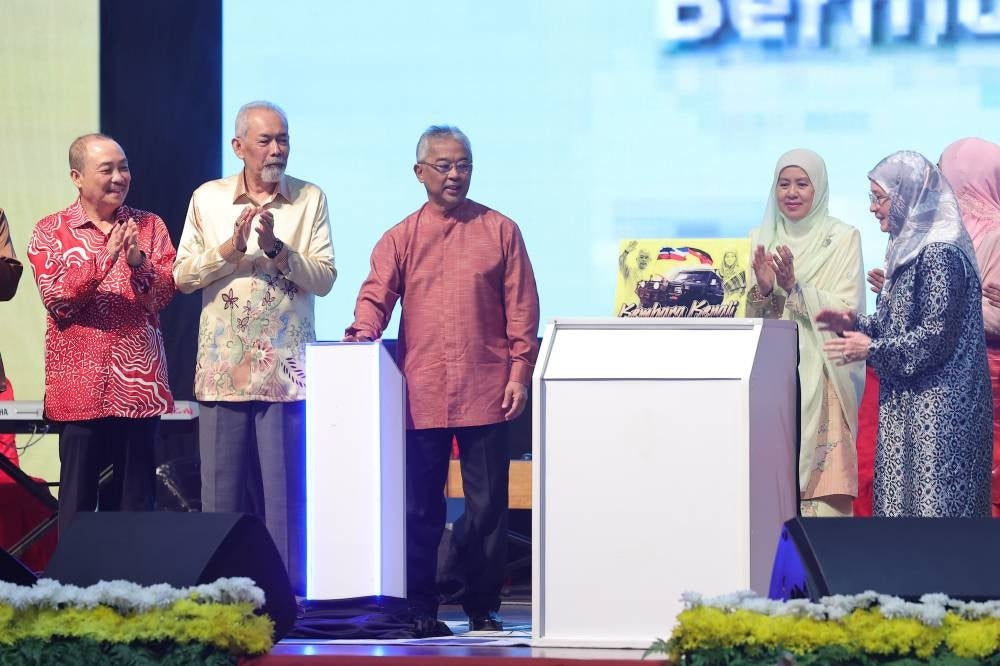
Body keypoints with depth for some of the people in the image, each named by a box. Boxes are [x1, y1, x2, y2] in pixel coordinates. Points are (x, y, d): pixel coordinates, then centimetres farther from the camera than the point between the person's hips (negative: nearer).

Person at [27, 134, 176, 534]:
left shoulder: (149, 226, 10)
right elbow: (56, 298, -8)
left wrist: (138, 261, -18)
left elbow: (164, 294, 0)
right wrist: (104, 258, -18)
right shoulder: (51, 231, 5)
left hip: (139, 384, 2)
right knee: (78, 495, -1)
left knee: (134, 500, 3)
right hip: (80, 386, -2)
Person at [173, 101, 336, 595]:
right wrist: (231, 247, -10)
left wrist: (276, 248, -14)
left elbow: (325, 278, -1)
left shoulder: (310, 199, 6)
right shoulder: (208, 199, 9)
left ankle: (287, 589, 0)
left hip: (286, 368, -1)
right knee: (222, 487, 1)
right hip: (223, 366, 1)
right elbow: (182, 276, 4)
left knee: (285, 489, -3)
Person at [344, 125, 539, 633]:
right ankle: (419, 610, 10)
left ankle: (483, 608, 10)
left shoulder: (500, 232, 7)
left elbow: (521, 309, 5)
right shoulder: (401, 239, 9)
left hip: (485, 394, -1)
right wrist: (362, 334, -22)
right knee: (420, 508, 4)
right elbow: (376, 295, -2)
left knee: (487, 506, 2)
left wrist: (519, 372, -2)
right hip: (421, 395, 1)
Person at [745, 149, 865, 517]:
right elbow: (743, 317, 9)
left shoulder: (842, 238, 1)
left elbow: (848, 311, -8)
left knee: (821, 478, -9)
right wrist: (762, 289, -11)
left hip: (822, 378, -3)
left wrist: (794, 287, -17)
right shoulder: (760, 239, 12)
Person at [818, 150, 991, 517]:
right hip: (908, 404, 10)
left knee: (930, 502, -8)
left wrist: (871, 349, -15)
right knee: (902, 499, 9)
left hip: (937, 407, -10)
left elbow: (937, 336, -21)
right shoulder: (912, 248, 14)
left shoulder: (940, 254, -16)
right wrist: (855, 323, 7)